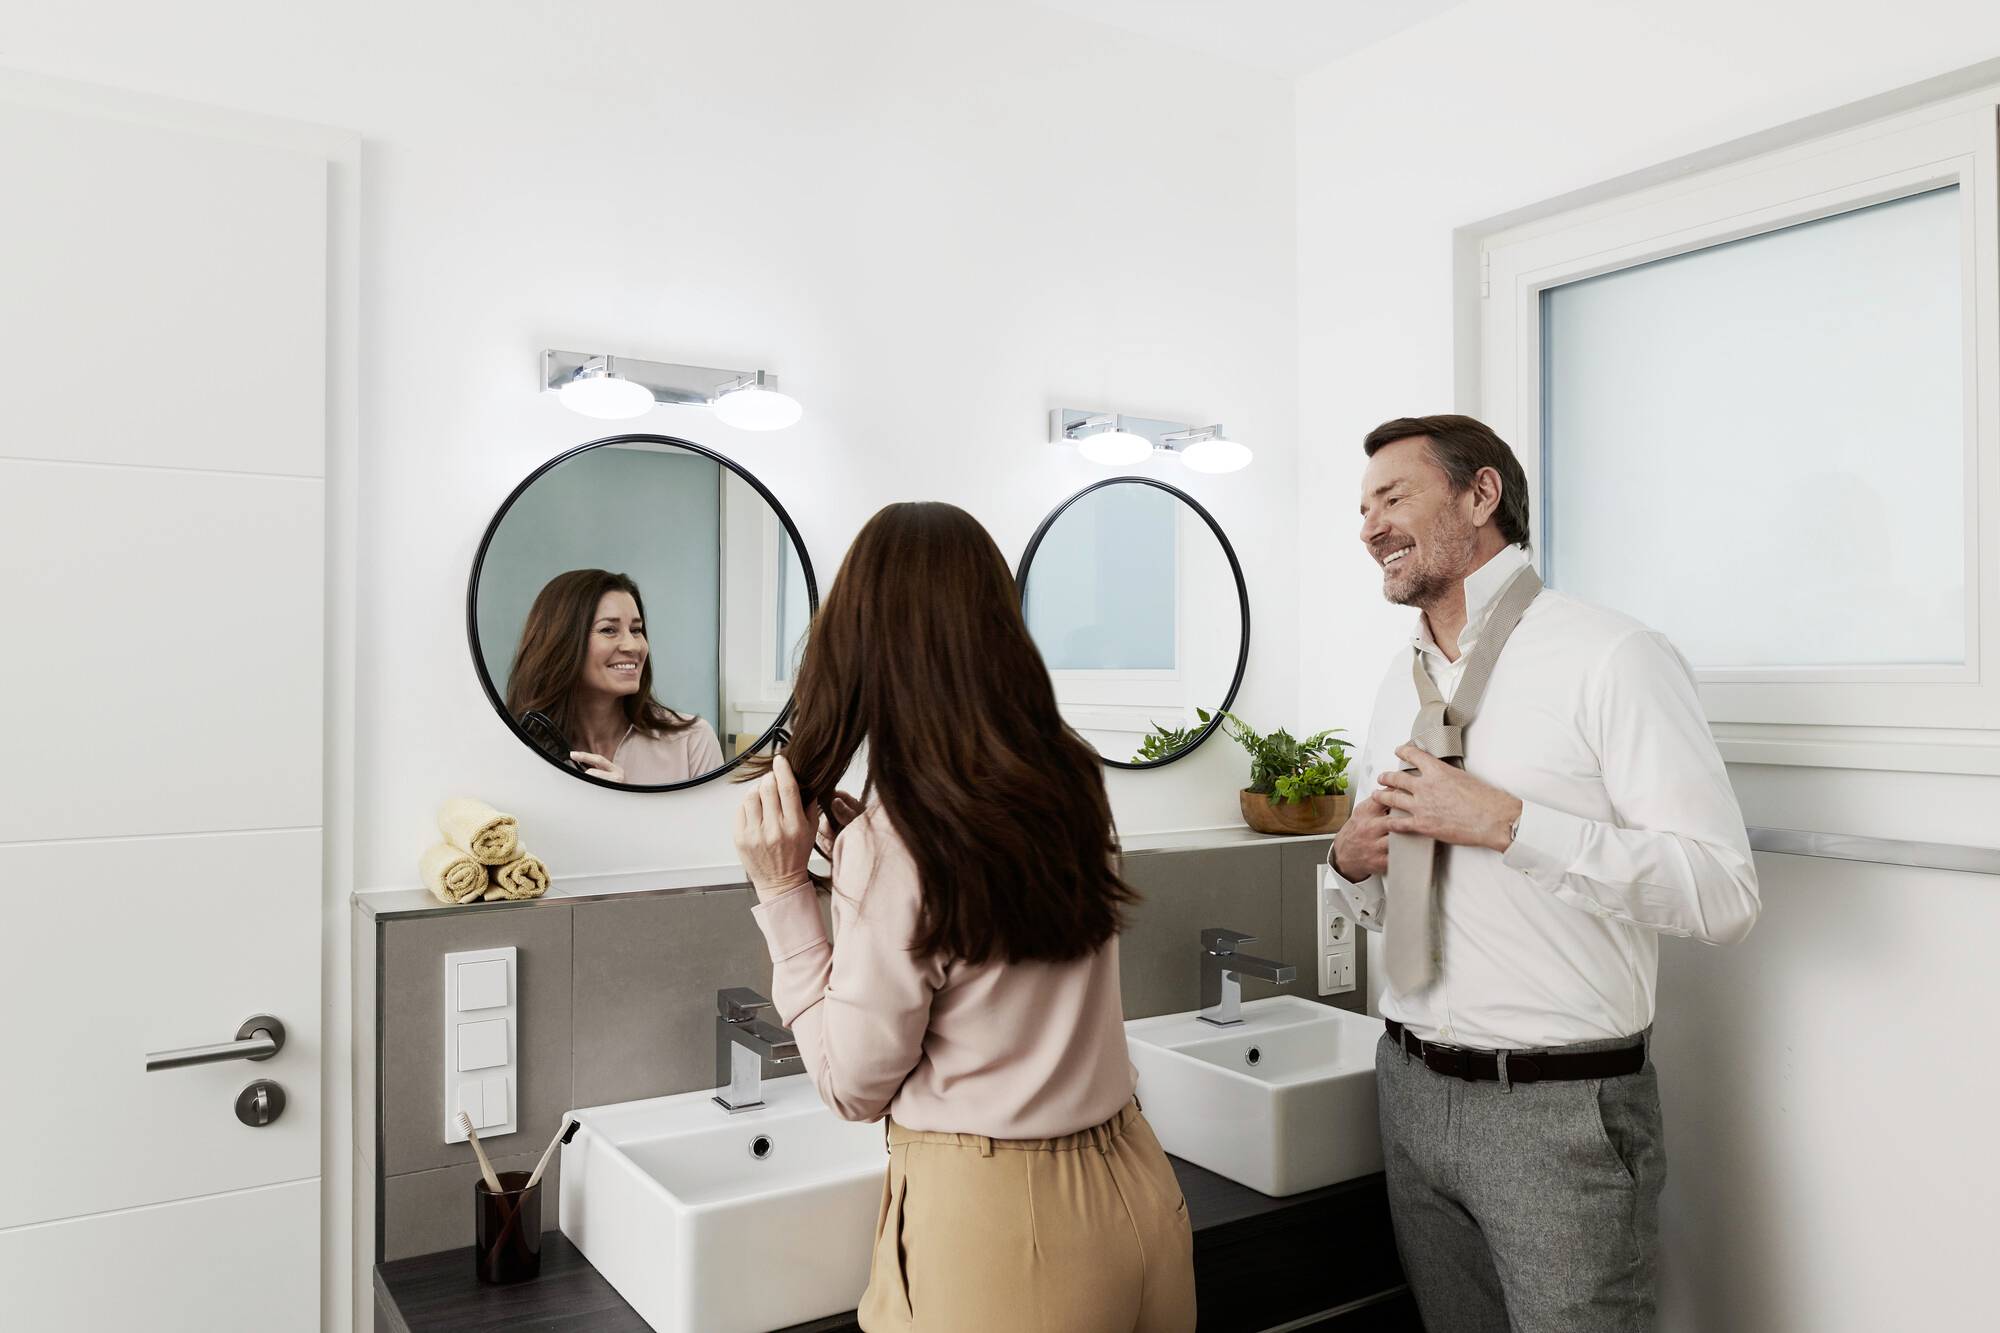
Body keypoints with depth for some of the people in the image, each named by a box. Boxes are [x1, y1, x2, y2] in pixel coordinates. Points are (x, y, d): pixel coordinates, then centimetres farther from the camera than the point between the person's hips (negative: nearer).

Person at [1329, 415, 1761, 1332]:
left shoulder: (1611, 658, -11)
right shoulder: (1401, 681, 10)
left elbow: (1722, 893, -19)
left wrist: (1506, 822, -23)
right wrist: (1353, 861, -3)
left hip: (1561, 1109, -6)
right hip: (1412, 1091, 6)